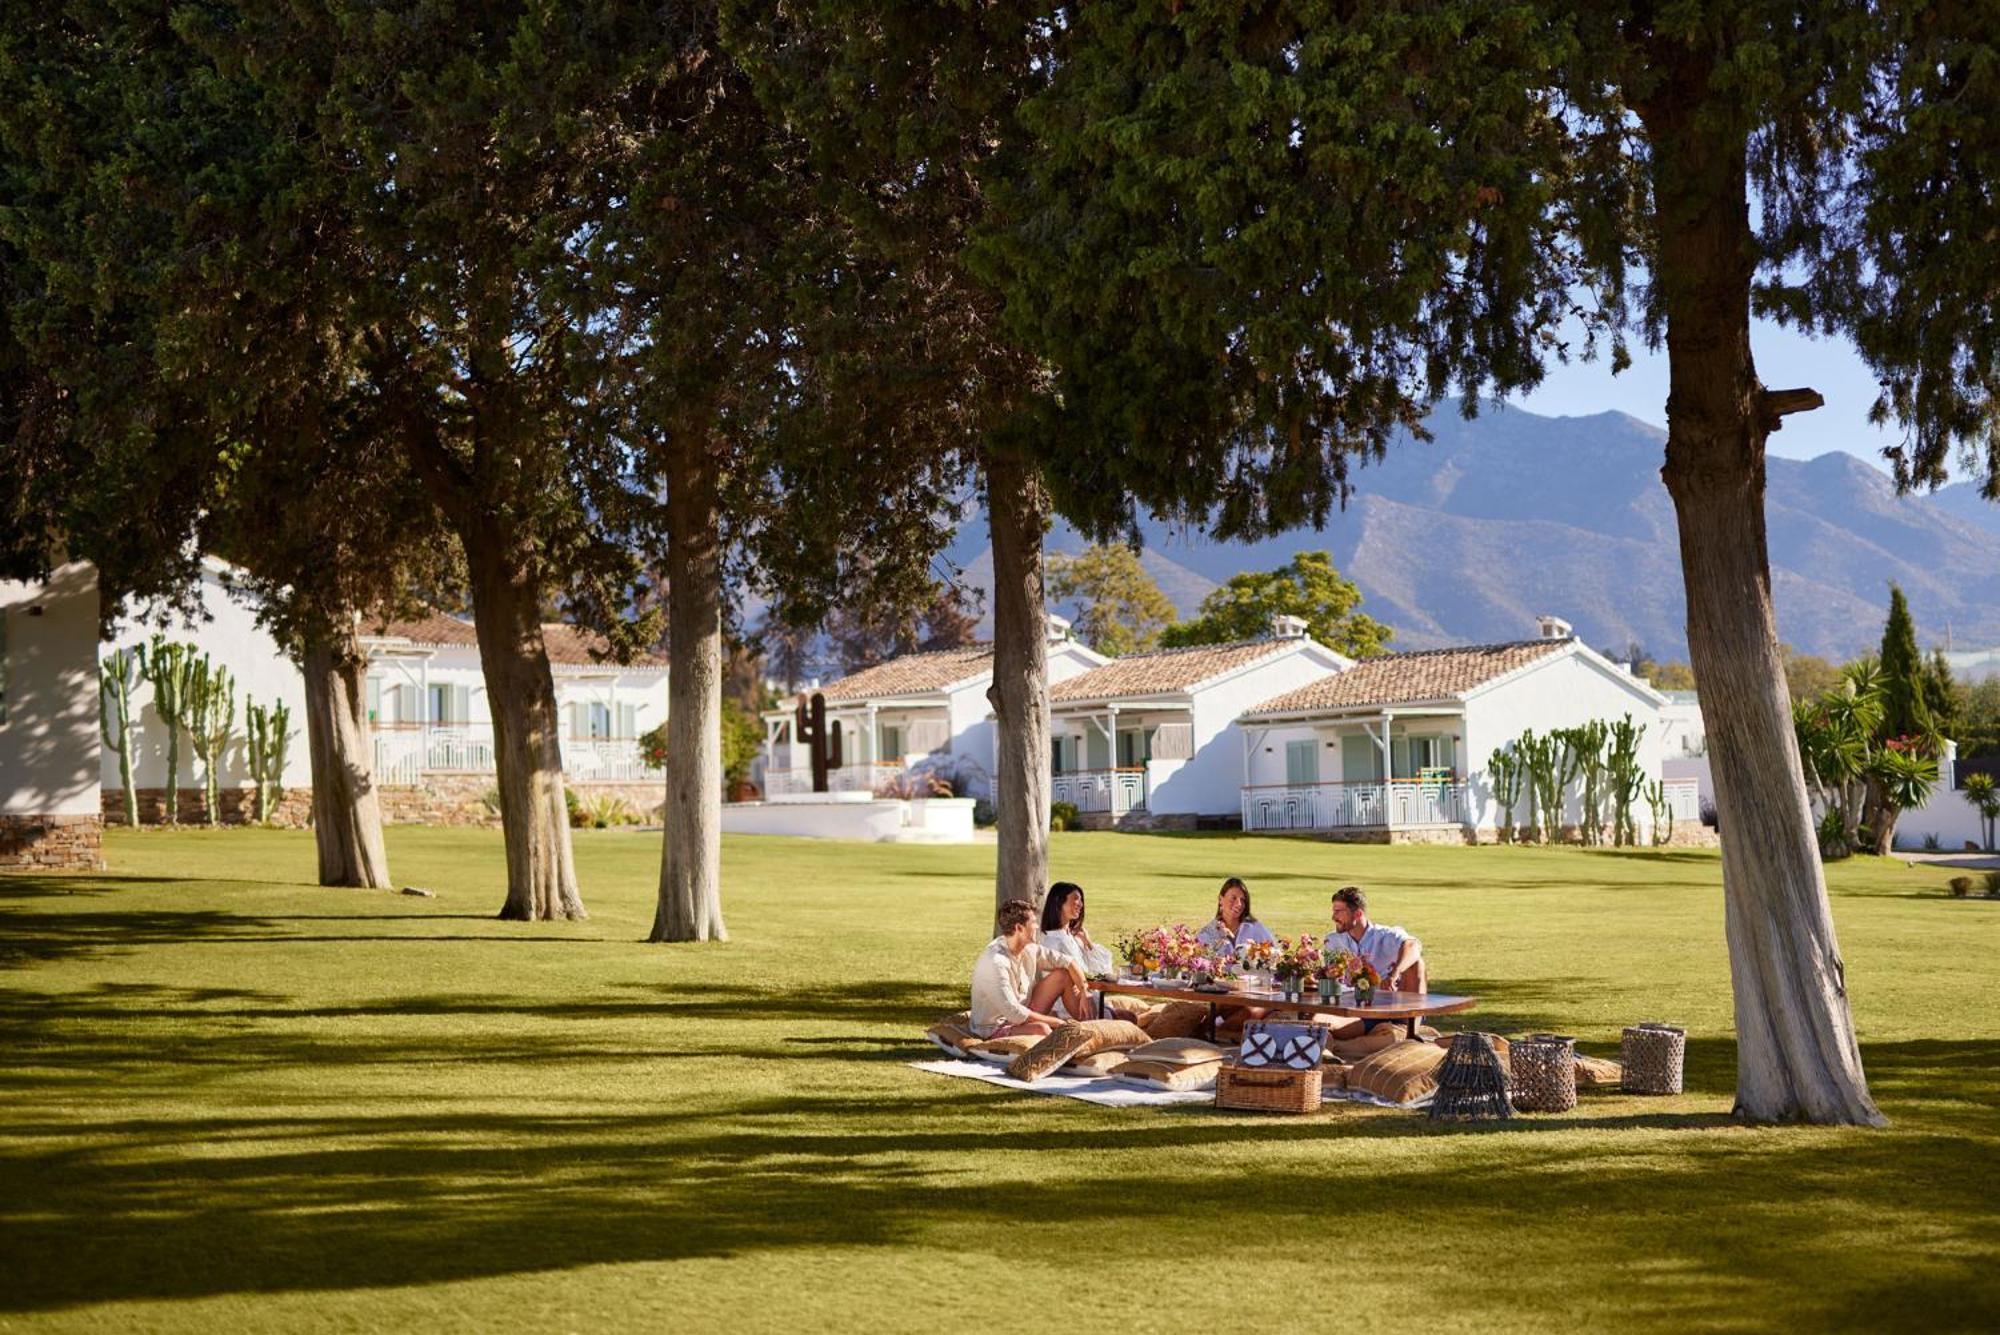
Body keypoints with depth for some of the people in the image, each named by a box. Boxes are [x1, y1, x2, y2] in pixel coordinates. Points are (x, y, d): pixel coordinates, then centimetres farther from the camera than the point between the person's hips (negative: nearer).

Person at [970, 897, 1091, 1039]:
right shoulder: (995, 962, -29)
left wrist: (1084, 993, -9)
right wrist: (1055, 1022, -22)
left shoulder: (1029, 949, -4)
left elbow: (1069, 963, 6)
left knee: (1064, 975, 1)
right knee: (1041, 1029, -38)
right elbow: (1013, 1013, -32)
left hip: (1023, 1015, 9)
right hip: (996, 1029, -9)